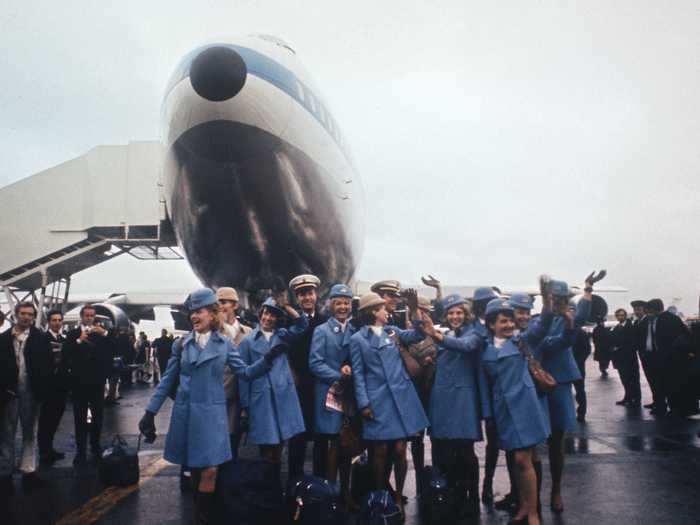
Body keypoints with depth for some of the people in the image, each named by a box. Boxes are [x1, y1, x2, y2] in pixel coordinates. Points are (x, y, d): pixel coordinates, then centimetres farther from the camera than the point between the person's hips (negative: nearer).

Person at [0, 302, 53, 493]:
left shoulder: (40, 338, -2)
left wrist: (43, 389, -11)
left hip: (29, 391, -1)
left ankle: (28, 471, 15)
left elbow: (47, 365, -3)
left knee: (28, 433, 10)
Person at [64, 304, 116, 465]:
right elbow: (66, 354, -13)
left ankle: (96, 447, 24)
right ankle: (81, 451, 10)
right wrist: (79, 340, -24)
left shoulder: (101, 333, 5)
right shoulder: (72, 334, 1)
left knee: (98, 416, 11)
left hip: (97, 381, 2)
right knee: (80, 418, 5)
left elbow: (113, 350, -8)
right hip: (79, 382, -1)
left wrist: (105, 334, -19)